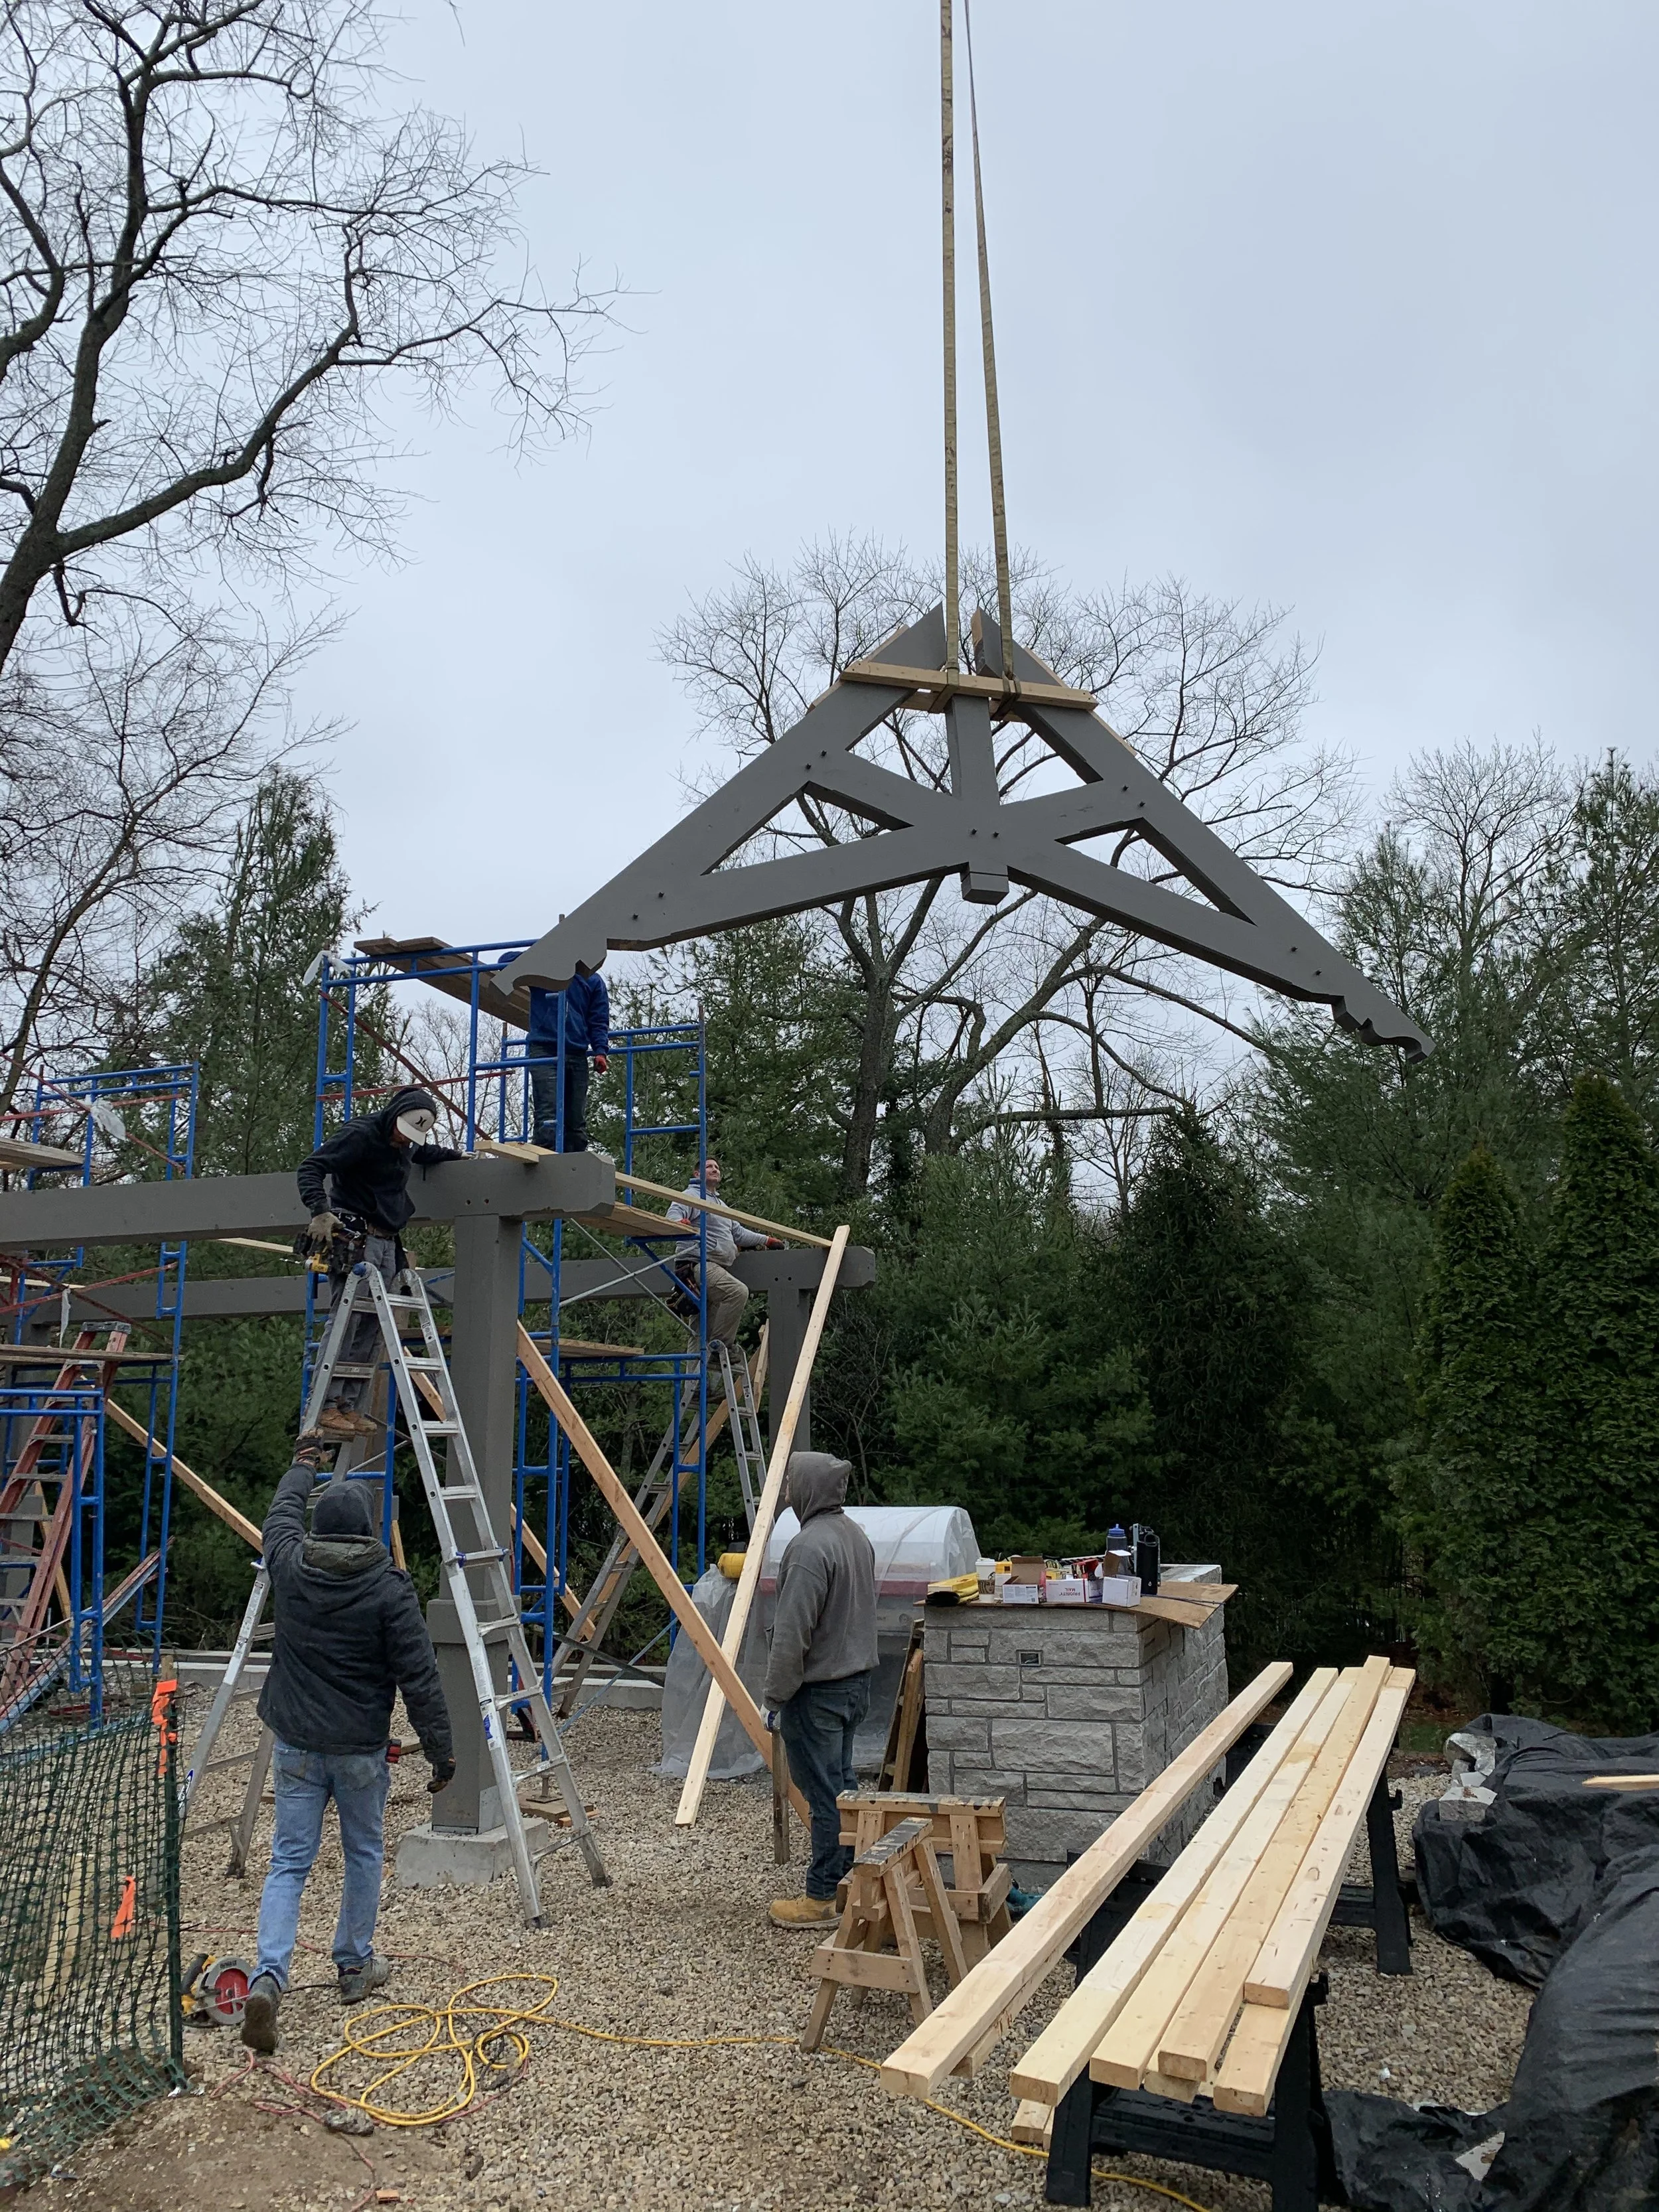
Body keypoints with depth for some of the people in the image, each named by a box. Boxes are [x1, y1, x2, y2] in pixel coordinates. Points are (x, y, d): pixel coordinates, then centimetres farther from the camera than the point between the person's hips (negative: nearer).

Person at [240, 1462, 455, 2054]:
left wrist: (301, 1469, 38)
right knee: (364, 1853, 17)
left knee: (289, 1861, 6)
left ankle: (268, 1978, -10)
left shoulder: (289, 1567, -5)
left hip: (296, 1744, 2)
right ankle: (355, 1967, 28)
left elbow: (281, 1515, 20)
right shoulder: (389, 1588, -15)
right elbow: (418, 1676, -14)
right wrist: (440, 1748, -6)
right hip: (360, 1749, -2)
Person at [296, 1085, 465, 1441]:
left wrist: (455, 1155, 45)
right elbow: (311, 1168, -17)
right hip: (353, 1240, -8)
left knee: (370, 1331, 2)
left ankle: (348, 1409, 2)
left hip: (386, 1245, 8)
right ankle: (325, 1411, -17)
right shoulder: (361, 1134, -10)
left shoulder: (406, 1143, 16)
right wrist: (320, 1211, -31)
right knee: (345, 1325, -15)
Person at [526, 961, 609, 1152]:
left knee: (577, 1122, 4)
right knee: (549, 1116, -16)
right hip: (544, 1052, -4)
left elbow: (599, 1020, 10)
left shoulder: (594, 980, 14)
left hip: (578, 1056, 4)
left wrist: (601, 1051, -7)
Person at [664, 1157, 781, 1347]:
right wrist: (680, 1223, -40)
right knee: (738, 1291, -29)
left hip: (718, 1268, 10)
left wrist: (767, 1240, 32)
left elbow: (738, 1233, 35)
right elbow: (673, 1214, -17)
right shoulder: (692, 1195, 1)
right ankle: (721, 1344, -23)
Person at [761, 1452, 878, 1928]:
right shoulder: (858, 1536, 8)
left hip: (818, 1689, -9)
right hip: (857, 1680, 9)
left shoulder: (810, 1546, -22)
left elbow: (792, 1634, -22)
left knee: (825, 1793, 0)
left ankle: (823, 1897, 8)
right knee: (843, 1785, 18)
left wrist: (774, 1697, -15)